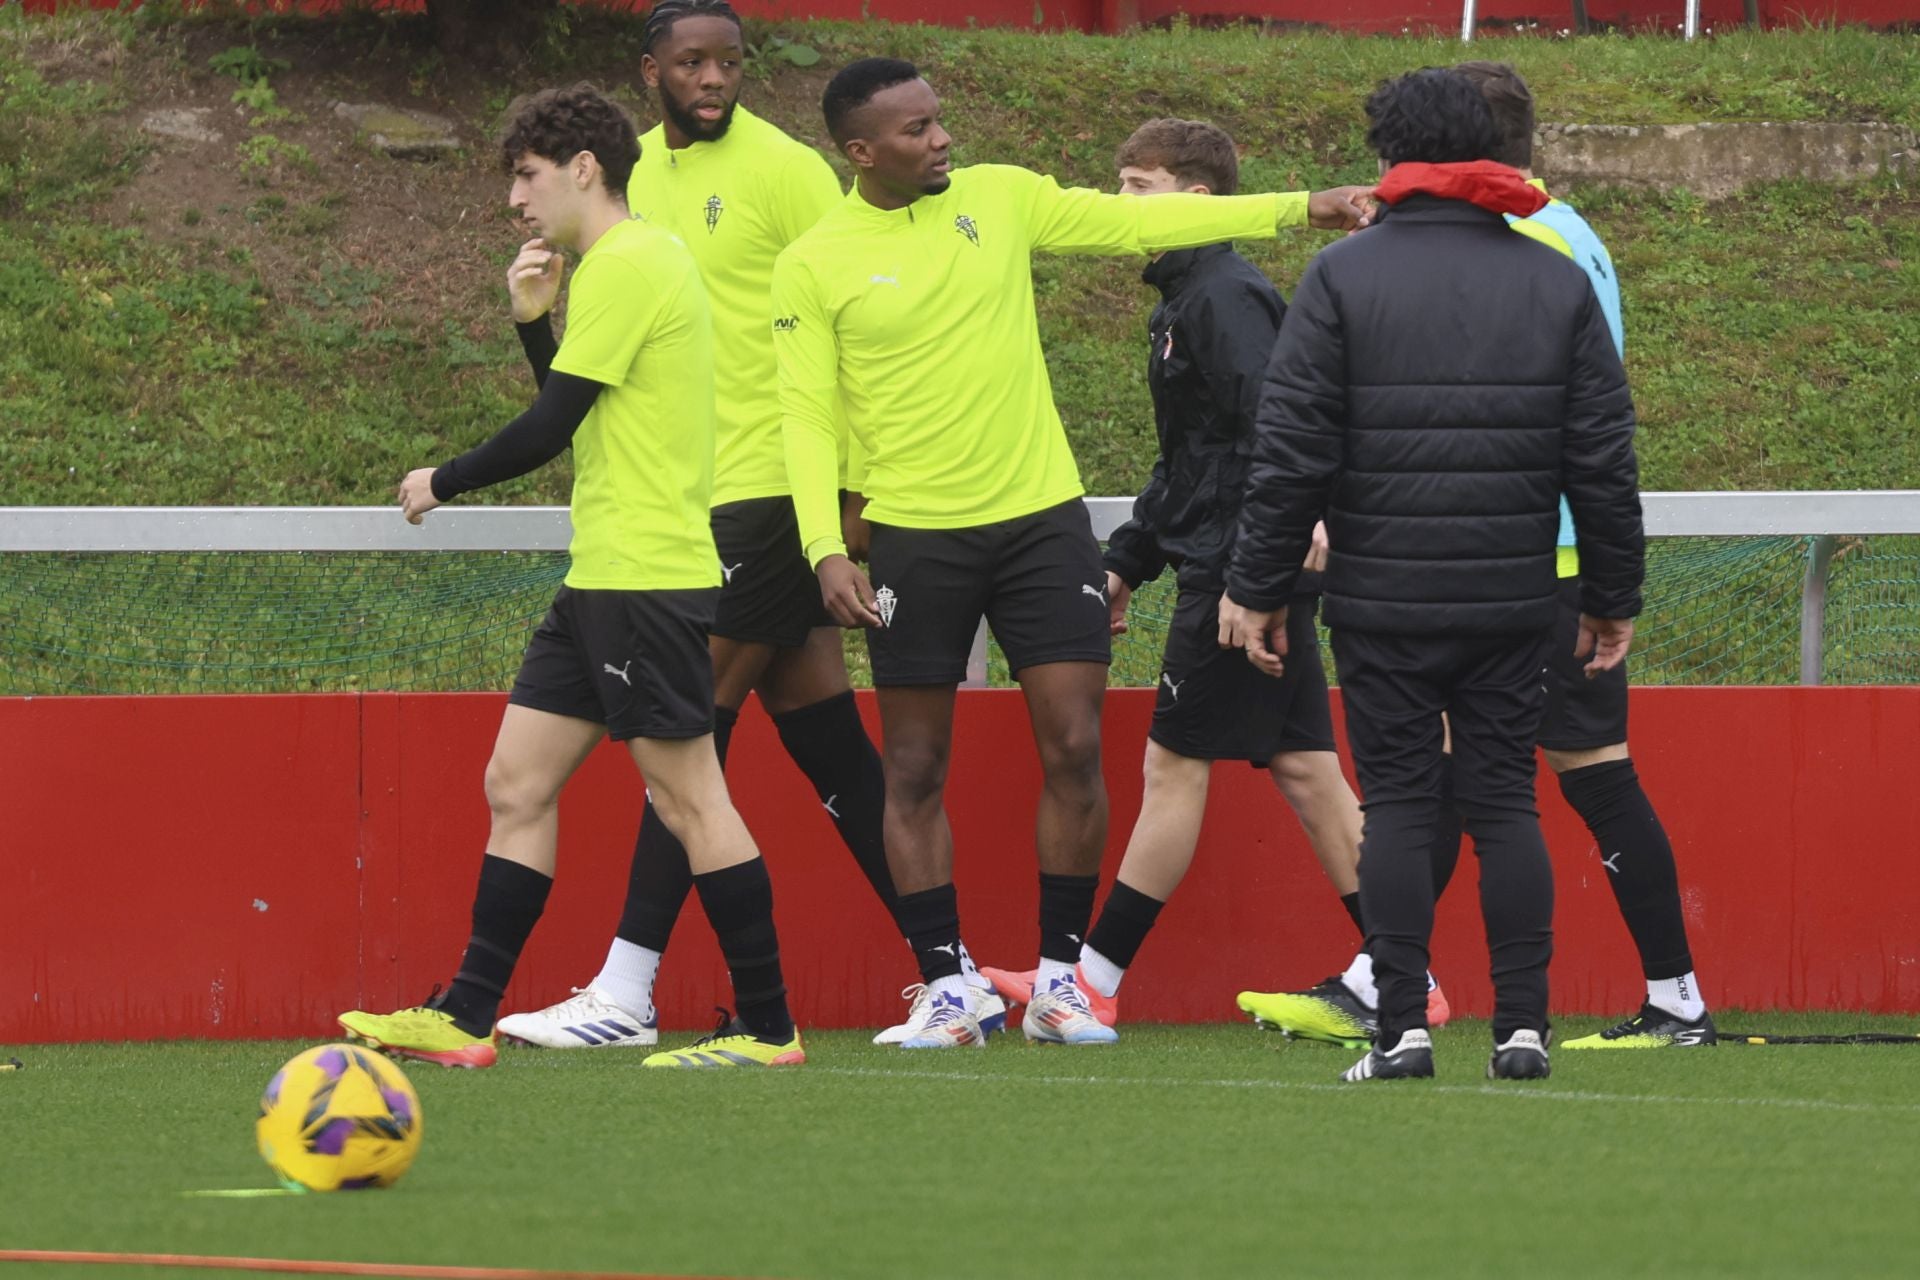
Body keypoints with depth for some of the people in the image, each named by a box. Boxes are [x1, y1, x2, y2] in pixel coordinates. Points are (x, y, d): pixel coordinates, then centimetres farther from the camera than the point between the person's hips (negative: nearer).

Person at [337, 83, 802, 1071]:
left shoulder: (627, 266, -13)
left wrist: (441, 484, -1)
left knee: (687, 796, -7)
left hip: (646, 580, -10)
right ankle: (466, 1019, 9)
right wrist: (536, 321, 10)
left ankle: (767, 1028, -3)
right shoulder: (636, 261, 18)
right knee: (517, 784, 8)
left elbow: (549, 429, -15)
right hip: (604, 579, 10)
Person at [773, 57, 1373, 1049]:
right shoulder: (812, 267, -4)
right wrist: (825, 549, -16)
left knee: (1074, 750, -3)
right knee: (915, 770, 1)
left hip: (1041, 516, 2)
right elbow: (807, 417, -4)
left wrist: (1297, 209, 5)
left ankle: (1057, 980, 6)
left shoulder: (998, 198, 4)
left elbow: (1138, 223, 9)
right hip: (915, 537, -2)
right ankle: (946, 990, 9)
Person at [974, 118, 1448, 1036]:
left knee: (1174, 763, -4)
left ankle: (1095, 983, 0)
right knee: (1303, 770, 9)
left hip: (1237, 571, -10)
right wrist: (1127, 562, 28)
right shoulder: (1184, 300, 20)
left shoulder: (1226, 297, -12)